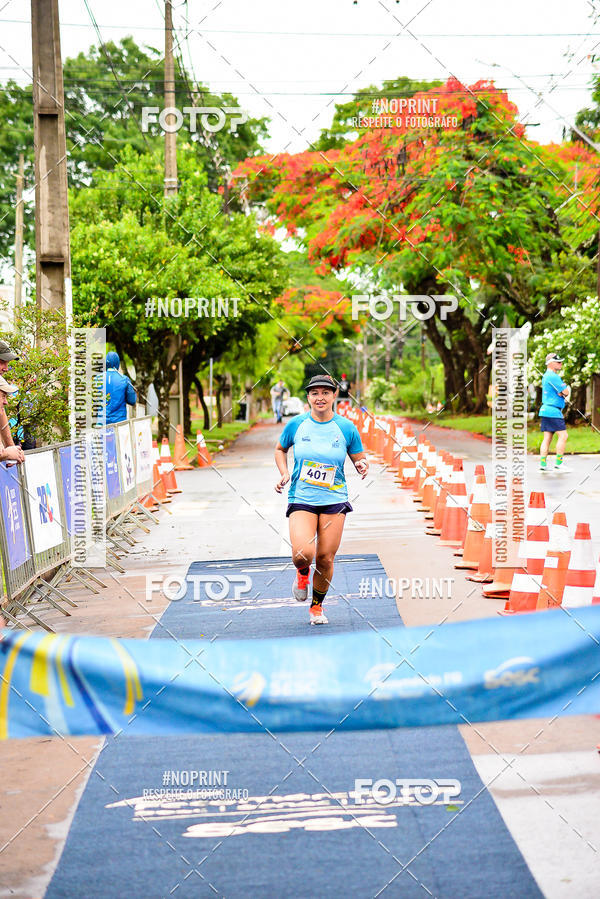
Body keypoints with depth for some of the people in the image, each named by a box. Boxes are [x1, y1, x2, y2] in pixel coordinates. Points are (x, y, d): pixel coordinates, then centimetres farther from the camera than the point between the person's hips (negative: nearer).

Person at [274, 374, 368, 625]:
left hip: (334, 500, 1)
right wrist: (284, 474, 1)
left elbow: (359, 458, 9)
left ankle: (317, 606, 26)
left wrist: (362, 466, -15)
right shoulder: (296, 424, -1)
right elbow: (280, 449, 17)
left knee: (325, 559, 1)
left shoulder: (346, 428, -1)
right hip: (301, 499, -1)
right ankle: (302, 573, 18)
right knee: (303, 554, -20)